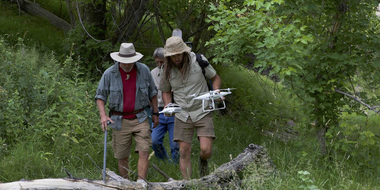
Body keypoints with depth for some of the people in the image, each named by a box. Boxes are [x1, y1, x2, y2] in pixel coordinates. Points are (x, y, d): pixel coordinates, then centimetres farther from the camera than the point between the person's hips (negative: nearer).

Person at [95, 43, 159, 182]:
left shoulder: (144, 70, 0)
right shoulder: (109, 73, -4)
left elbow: (152, 92, 13)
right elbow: (100, 95, 1)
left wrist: (155, 113, 14)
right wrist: (103, 115, -13)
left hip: (140, 118, 0)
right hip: (119, 121, 0)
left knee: (144, 152, -12)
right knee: (122, 157, 5)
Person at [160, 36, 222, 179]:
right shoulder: (167, 70, -2)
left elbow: (215, 78, 5)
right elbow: (165, 91, 13)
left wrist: (216, 92, -15)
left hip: (202, 112, -2)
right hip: (182, 115, 2)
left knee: (206, 150, -12)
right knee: (184, 152, -3)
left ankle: (203, 161, 24)